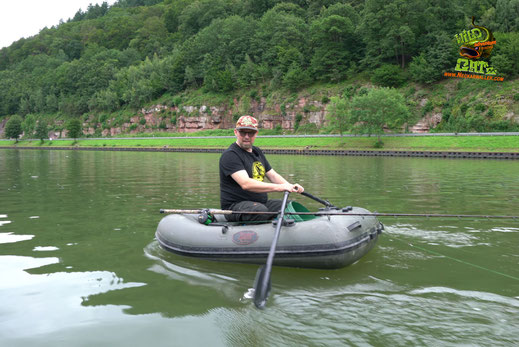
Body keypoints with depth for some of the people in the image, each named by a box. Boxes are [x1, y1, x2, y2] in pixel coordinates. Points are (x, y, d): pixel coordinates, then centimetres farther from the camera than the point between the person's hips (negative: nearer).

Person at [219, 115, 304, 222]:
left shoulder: (257, 152, 18)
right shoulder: (230, 155, -12)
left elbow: (273, 175, 18)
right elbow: (245, 184, -25)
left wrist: (291, 186, -4)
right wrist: (279, 187, -30)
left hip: (261, 202, 8)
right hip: (235, 206, -8)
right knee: (260, 210, -36)